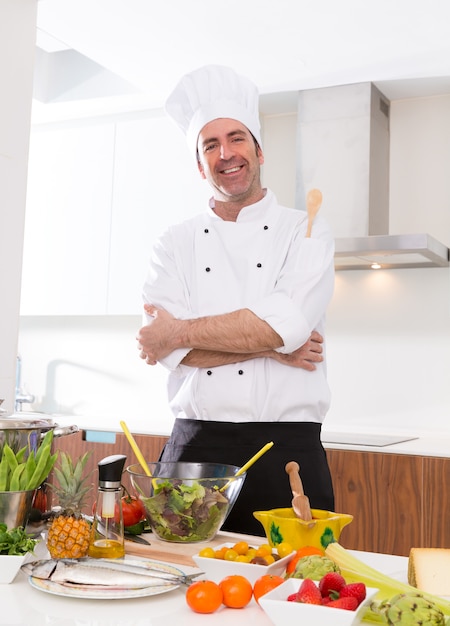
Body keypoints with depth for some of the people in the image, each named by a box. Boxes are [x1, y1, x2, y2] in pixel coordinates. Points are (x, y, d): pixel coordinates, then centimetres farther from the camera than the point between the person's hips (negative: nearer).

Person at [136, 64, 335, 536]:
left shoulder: (306, 231, 4)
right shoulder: (176, 244, 9)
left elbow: (287, 324, -13)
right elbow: (164, 347, -4)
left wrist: (181, 332, -7)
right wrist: (269, 346, -11)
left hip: (287, 448, -1)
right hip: (195, 448, 2)